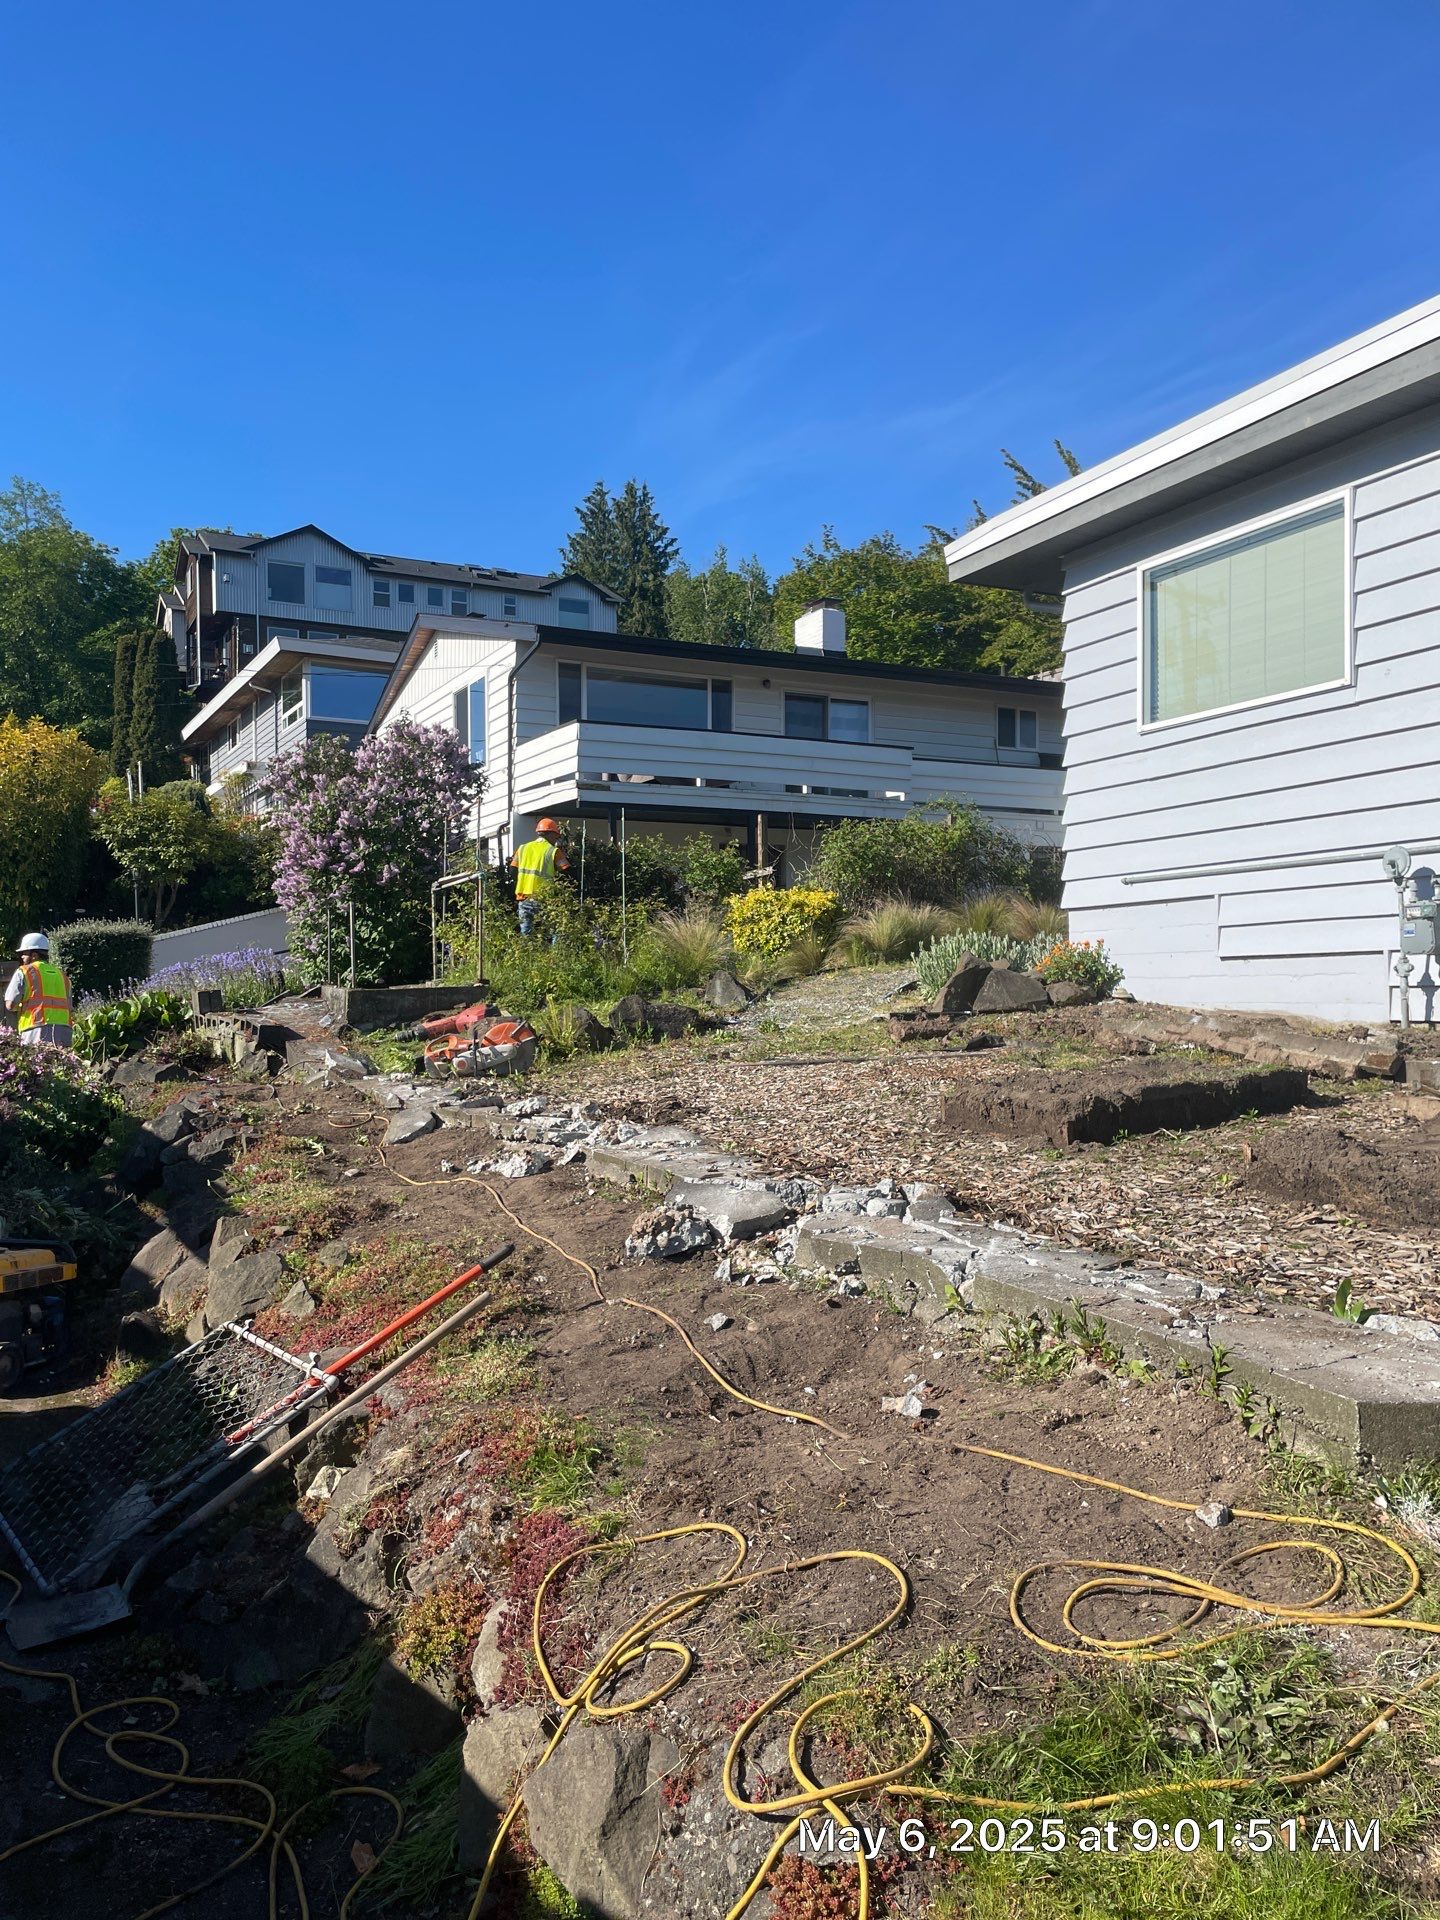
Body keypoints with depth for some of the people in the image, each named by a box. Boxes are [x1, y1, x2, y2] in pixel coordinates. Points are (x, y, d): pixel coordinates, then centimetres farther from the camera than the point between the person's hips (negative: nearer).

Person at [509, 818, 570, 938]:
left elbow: (513, 873, 9)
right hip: (542, 900, -4)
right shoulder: (553, 851, -1)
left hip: (523, 899, 4)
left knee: (525, 934, 8)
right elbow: (566, 872, -8)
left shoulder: (522, 849, 11)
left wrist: (515, 900, 12)